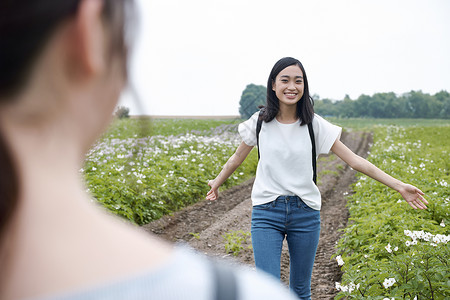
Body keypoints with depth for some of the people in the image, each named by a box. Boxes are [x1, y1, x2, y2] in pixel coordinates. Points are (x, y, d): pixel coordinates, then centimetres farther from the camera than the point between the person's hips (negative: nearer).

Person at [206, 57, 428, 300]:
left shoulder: (314, 125, -3)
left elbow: (353, 159, -3)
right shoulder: (260, 123, -1)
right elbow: (237, 158, 15)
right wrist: (216, 183, 28)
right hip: (267, 213, 0)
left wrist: (398, 185, -7)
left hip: (305, 214, 1)